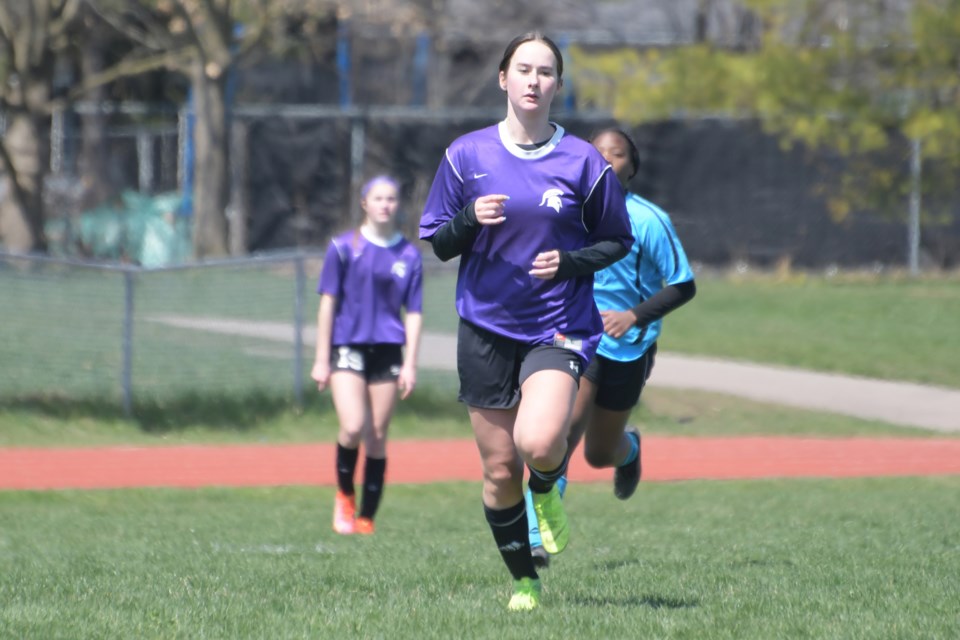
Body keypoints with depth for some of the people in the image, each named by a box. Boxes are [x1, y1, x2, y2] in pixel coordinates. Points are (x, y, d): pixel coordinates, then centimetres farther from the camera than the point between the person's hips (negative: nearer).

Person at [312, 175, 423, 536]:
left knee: (377, 438, 2)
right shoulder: (344, 247, 2)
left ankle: (366, 519, 10)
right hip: (348, 347, -2)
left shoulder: (408, 256, 6)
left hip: (388, 350, 2)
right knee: (353, 427, -19)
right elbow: (328, 303, 2)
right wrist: (322, 359, -1)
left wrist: (410, 364, -1)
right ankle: (344, 495, 7)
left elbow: (413, 314, 7)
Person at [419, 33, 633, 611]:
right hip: (486, 329, 2)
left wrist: (570, 261, -11)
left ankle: (548, 491, 11)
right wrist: (471, 220, -14)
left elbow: (618, 241, 8)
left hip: (560, 325, -2)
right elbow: (439, 243, 7)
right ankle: (524, 580, 23)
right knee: (500, 467, 4)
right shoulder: (466, 155, 3)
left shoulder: (583, 162, -1)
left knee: (538, 442, -25)